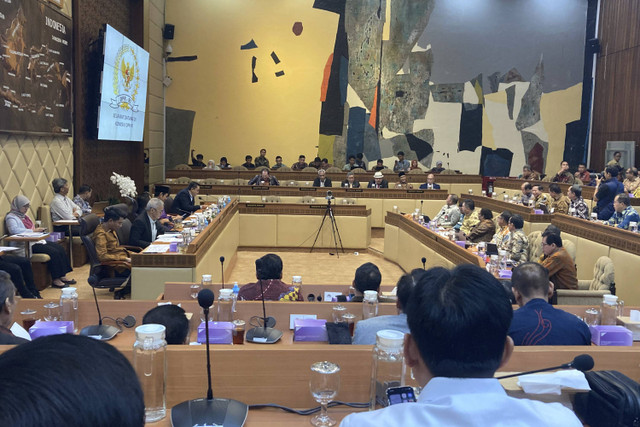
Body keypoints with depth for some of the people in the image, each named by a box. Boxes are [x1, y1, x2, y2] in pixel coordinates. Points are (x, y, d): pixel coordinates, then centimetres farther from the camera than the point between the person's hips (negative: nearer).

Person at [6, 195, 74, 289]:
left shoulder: (24, 215, 21)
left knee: (60, 249, -6)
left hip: (36, 241, 10)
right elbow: (14, 230, -28)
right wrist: (33, 231, -25)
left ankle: (63, 276, -5)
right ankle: (55, 280, -19)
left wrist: (38, 231, 5)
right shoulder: (11, 217, -8)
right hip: (26, 245, -10)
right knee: (53, 252, -24)